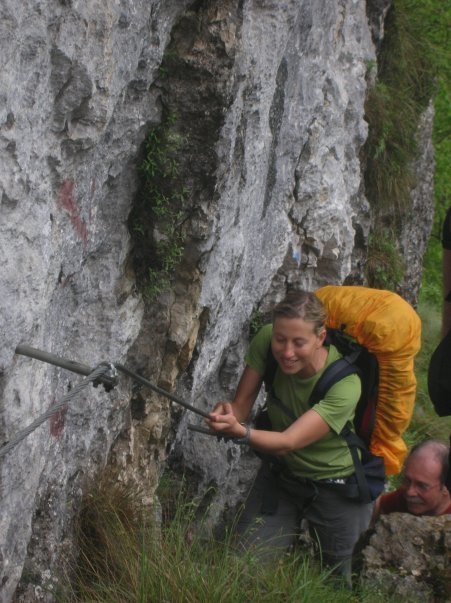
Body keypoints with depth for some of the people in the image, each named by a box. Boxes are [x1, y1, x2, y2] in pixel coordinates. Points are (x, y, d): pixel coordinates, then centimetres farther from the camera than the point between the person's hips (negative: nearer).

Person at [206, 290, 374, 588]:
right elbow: (241, 406, -15)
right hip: (280, 473, 3)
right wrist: (226, 414, -40)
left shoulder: (345, 384, -33)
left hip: (336, 487, -3)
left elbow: (288, 442, -37)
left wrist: (242, 432, -57)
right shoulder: (266, 341, -21)